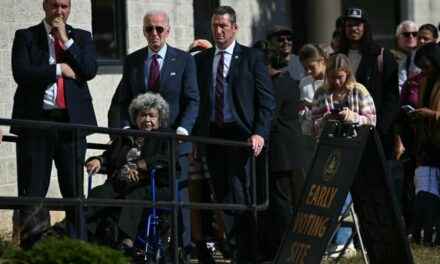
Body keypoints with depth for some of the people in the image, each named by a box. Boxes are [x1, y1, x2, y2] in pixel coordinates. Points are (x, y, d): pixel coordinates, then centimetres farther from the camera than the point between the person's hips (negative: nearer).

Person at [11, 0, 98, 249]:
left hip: (71, 120, 2)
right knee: (33, 192, -1)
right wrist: (59, 69, -8)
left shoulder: (82, 37, 13)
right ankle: (30, 251, 1)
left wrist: (65, 40, -5)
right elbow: (21, 73, -8)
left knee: (74, 190, 2)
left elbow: (90, 70, -4)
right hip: (36, 120, -2)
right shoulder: (26, 37, 7)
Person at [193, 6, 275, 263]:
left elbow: (267, 101, -1)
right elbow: (196, 100, 13)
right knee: (223, 199, 3)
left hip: (240, 135, -4)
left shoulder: (252, 57, 3)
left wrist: (260, 134, -12)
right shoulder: (201, 60, 13)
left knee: (240, 197, -10)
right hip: (212, 136, 4)